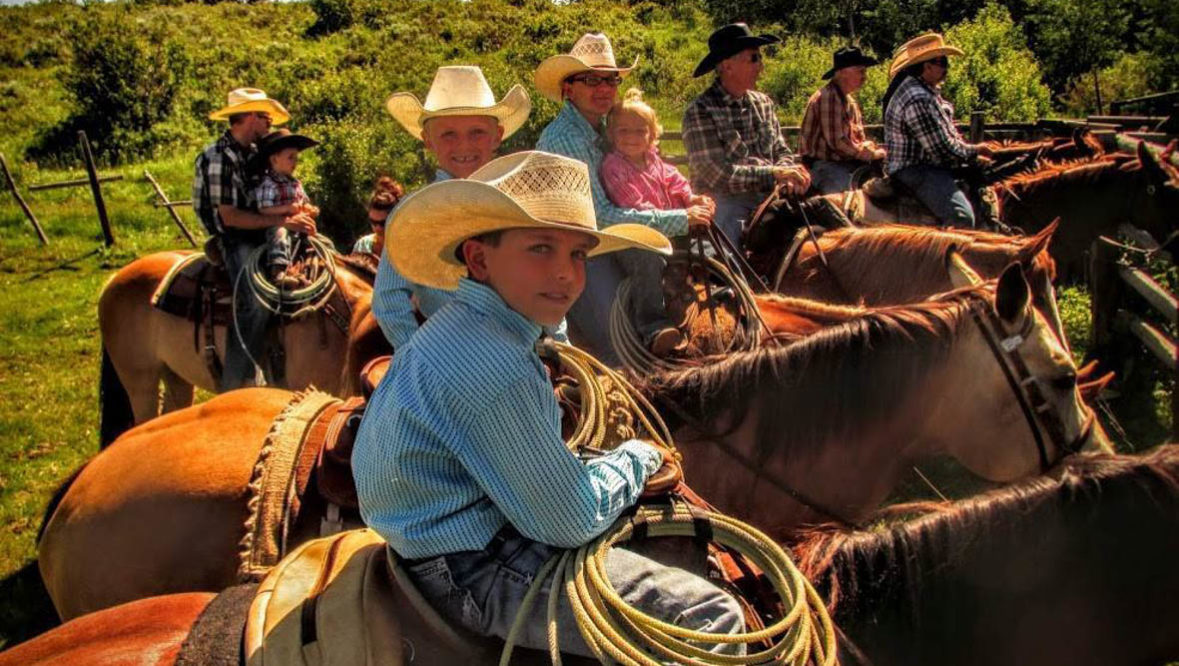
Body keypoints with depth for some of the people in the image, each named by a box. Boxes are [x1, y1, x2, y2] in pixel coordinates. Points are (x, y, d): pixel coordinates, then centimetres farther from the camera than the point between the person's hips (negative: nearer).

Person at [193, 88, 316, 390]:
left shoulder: (254, 153, 15)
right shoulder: (219, 157, -12)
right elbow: (229, 217, -18)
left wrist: (298, 213, 3)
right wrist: (283, 221, -21)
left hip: (262, 238, 9)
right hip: (236, 243, -9)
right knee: (256, 304, -30)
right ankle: (234, 389, -24)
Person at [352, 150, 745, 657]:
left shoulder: (458, 329, 4)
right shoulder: (494, 371, -29)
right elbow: (572, 522, -22)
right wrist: (636, 458, -4)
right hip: (477, 577, -11)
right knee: (716, 617, -12)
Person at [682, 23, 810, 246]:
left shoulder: (763, 103, 14)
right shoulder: (700, 111, -7)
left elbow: (781, 152, 17)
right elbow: (718, 175, -14)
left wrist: (787, 174, -7)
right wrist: (774, 174, -15)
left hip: (767, 198, 6)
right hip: (724, 201, -6)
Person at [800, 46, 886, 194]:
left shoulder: (849, 100, 17)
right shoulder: (828, 97, -15)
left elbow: (859, 139, 21)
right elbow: (837, 142, -21)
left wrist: (875, 149, 0)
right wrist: (873, 154, -12)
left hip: (849, 164, 10)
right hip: (824, 166, -10)